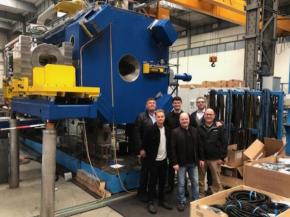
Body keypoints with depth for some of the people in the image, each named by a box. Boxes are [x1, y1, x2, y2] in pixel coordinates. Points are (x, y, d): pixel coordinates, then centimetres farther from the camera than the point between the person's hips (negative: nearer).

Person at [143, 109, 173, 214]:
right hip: (154, 160, -5)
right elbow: (145, 145, -9)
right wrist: (148, 156, -5)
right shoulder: (150, 130, -12)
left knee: (162, 181, 14)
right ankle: (150, 202, 14)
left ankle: (162, 200, 28)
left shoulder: (167, 130, 4)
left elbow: (169, 144, 12)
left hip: (164, 160, 5)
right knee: (153, 182, 2)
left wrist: (168, 155, 7)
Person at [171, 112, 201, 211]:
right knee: (181, 183, 8)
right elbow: (173, 149, -12)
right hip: (181, 163, -4)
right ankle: (181, 202, 23)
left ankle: (196, 200, 30)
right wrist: (175, 162, -15)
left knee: (195, 182, 14)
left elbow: (198, 146, 9)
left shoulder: (194, 130, 4)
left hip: (193, 162, 4)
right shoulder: (175, 132, -10)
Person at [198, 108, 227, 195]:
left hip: (215, 159, -1)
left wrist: (222, 157, -5)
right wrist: (200, 158, -9)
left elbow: (224, 143, -1)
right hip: (202, 158, 1)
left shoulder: (219, 128, -1)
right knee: (200, 179, 13)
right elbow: (198, 144, -4)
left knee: (217, 181, 5)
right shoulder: (200, 128, 0)